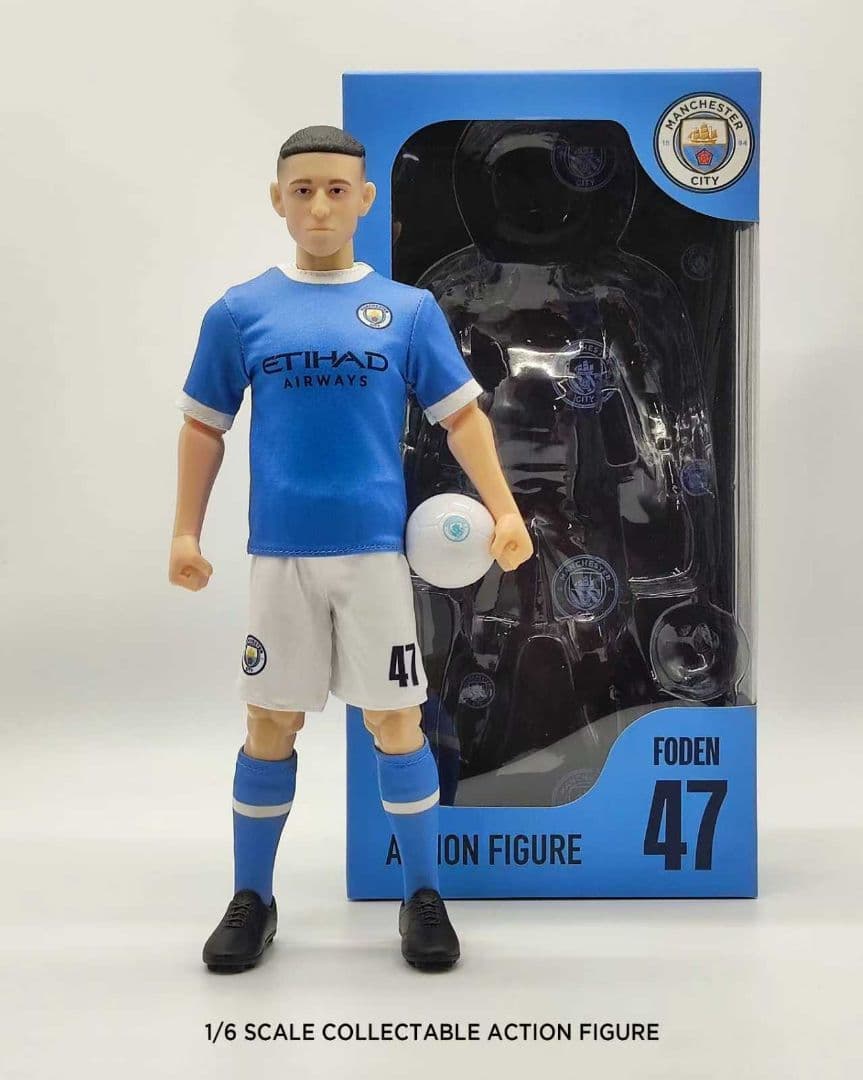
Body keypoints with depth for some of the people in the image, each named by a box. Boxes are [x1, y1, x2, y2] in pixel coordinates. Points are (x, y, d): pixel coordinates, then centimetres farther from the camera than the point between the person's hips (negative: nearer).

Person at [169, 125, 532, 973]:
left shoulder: (409, 308, 5)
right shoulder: (241, 312, 5)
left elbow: (461, 416, 6)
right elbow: (204, 426, 10)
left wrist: (503, 511, -5)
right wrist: (186, 533, 4)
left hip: (376, 549, 0)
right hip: (280, 552, 1)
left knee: (394, 721, 5)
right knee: (270, 723, 8)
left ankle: (423, 898, 22)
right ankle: (251, 900, 26)